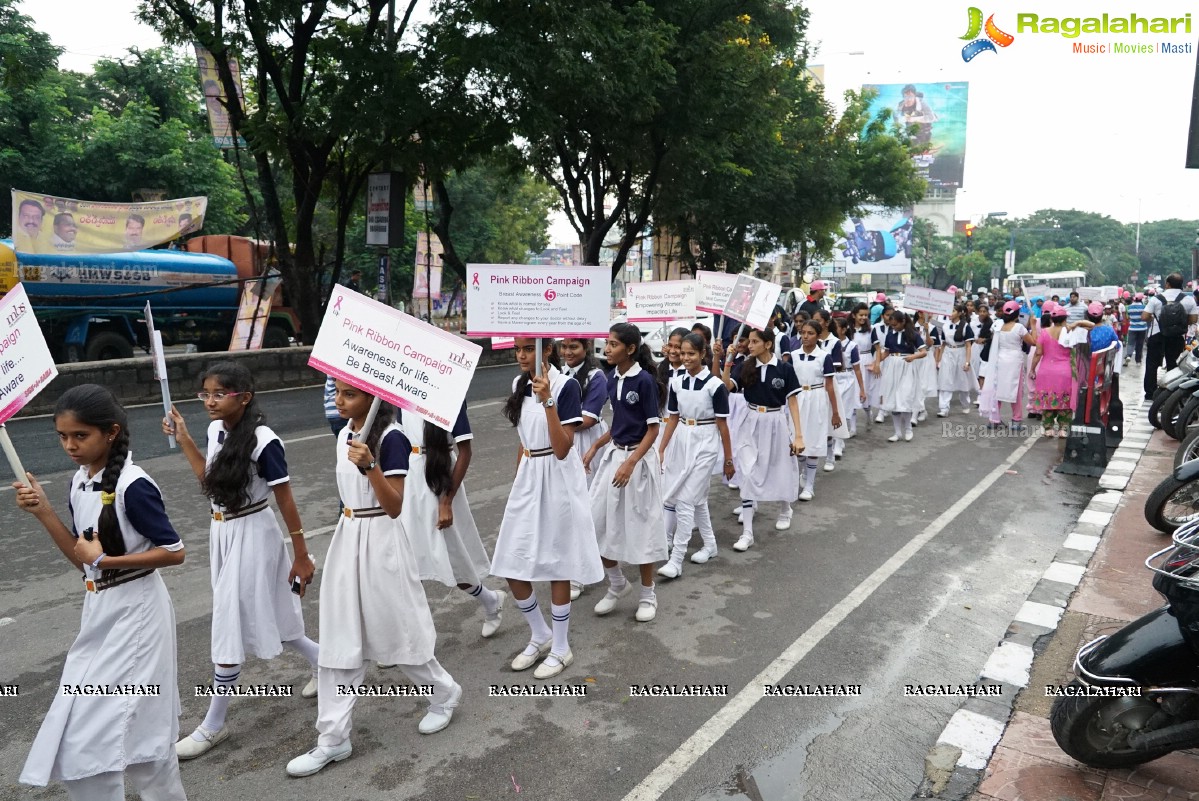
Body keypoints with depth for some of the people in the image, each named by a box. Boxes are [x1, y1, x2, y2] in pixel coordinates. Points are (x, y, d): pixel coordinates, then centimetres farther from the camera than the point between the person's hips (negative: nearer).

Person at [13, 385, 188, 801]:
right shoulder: (79, 481, 3)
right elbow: (82, 560, 5)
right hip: (100, 611, 8)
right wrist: (43, 512, -4)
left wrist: (106, 560, -19)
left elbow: (174, 552, -17)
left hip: (135, 613, -8)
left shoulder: (133, 485, -21)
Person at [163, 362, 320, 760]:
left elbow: (286, 501, -17)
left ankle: (213, 725, 17)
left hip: (251, 536, -8)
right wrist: (183, 438, 8)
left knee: (229, 626, 1)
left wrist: (302, 557, -12)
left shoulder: (263, 441, -22)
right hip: (222, 533, 8)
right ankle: (322, 663, 39)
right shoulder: (217, 431, 1)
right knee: (259, 616, 18)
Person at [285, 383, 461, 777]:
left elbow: (394, 507, -23)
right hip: (346, 539, 7)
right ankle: (333, 738, 16)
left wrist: (370, 466, -36)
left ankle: (445, 693, 32)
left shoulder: (391, 438, -18)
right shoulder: (344, 435, 6)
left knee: (397, 630, 7)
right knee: (340, 639, 7)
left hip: (380, 541, -7)